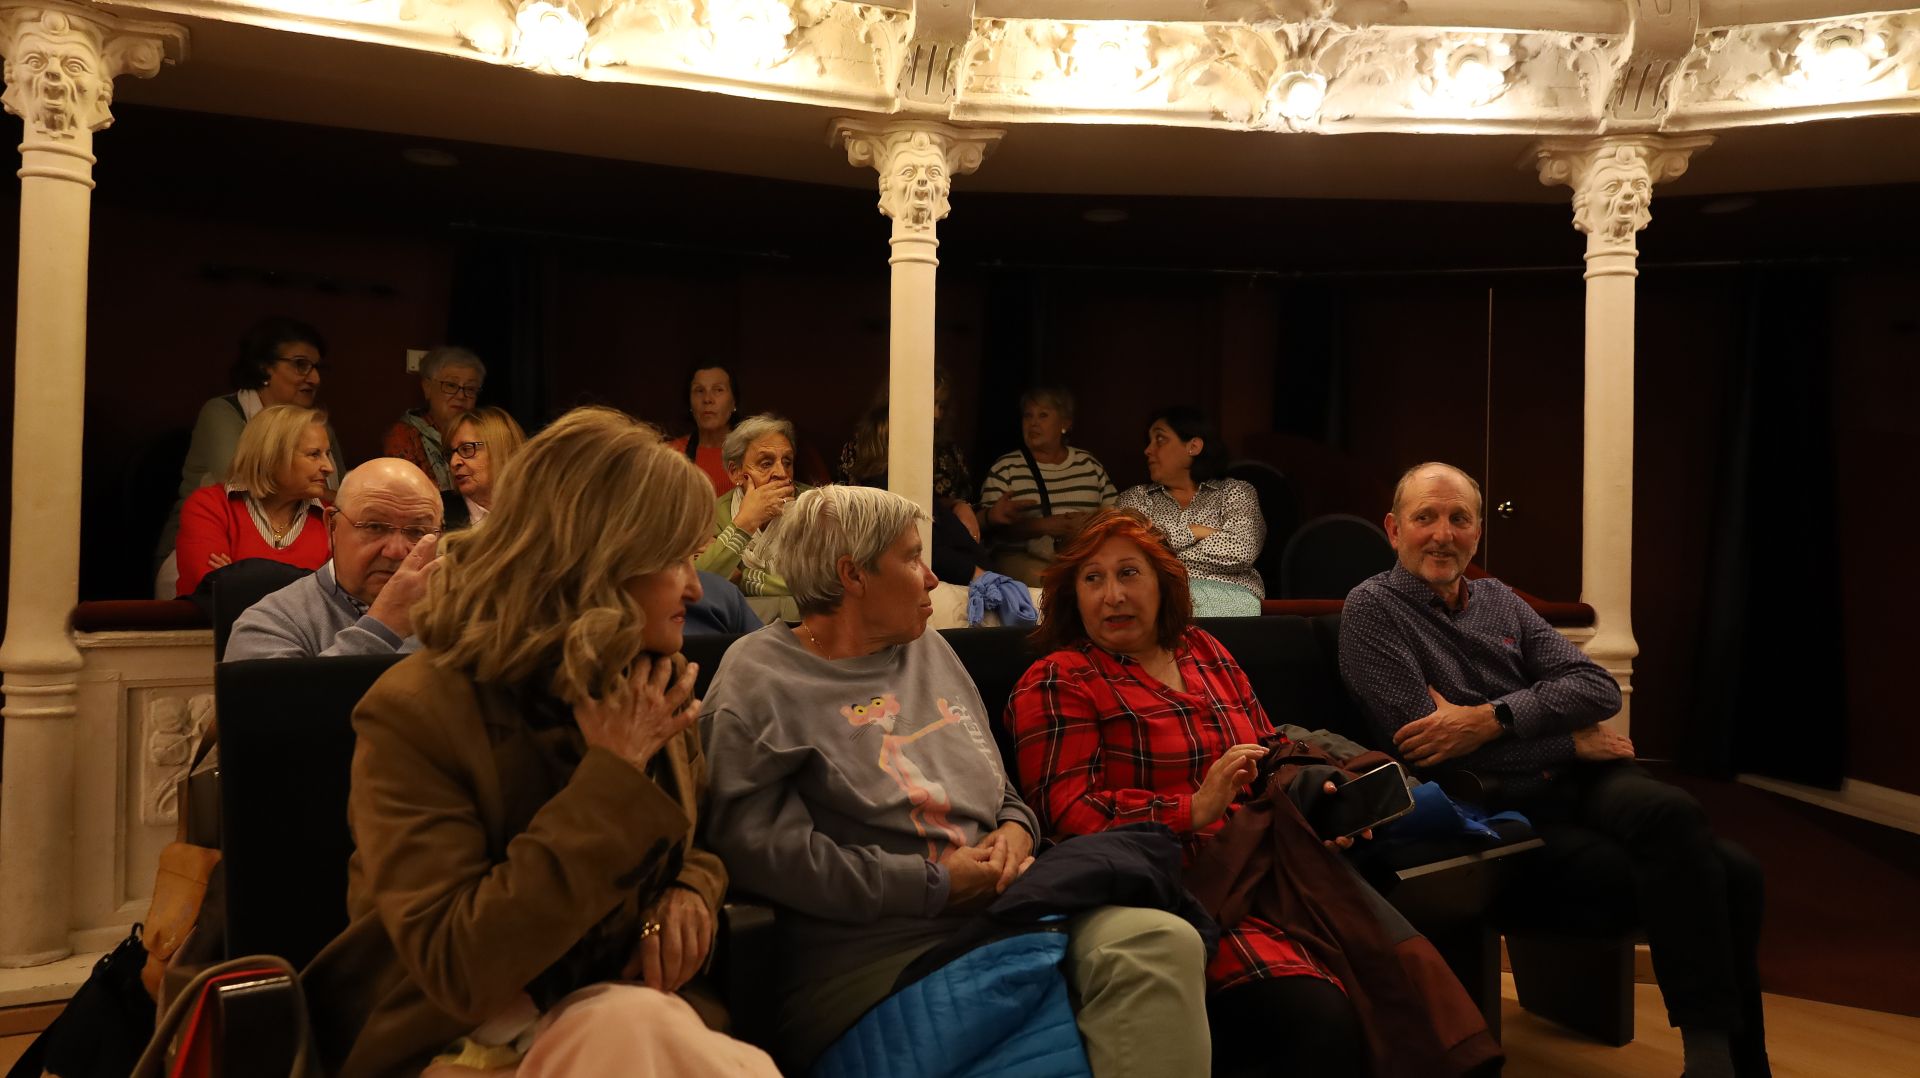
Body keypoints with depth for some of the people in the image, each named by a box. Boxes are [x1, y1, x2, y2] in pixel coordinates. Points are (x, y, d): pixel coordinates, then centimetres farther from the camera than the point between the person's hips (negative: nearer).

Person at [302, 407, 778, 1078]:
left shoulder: (658, 682, 3)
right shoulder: (417, 711, -16)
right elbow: (459, 969, -24)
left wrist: (690, 894, -5)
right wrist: (612, 777, -24)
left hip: (620, 1011, 5)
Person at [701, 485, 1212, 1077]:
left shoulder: (929, 650, 19)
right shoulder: (758, 682, -4)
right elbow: (762, 847, -17)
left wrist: (1016, 828, 1)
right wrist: (935, 886, -15)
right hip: (870, 959, -7)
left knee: (1163, 942, -20)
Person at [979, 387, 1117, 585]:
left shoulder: (1089, 464, 17)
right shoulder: (1005, 468, 7)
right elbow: (991, 523, -3)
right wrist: (1043, 526, -14)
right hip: (1023, 557, -3)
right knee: (1040, 577, -37)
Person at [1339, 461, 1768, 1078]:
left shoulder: (1498, 600, 18)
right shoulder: (1373, 610, -2)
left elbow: (1598, 687, 5)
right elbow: (1429, 749, -13)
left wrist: (1490, 719, -14)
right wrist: (1572, 742, -6)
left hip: (1578, 782, 6)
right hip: (1495, 813, -6)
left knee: (1732, 872, -20)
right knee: (1680, 874, -26)